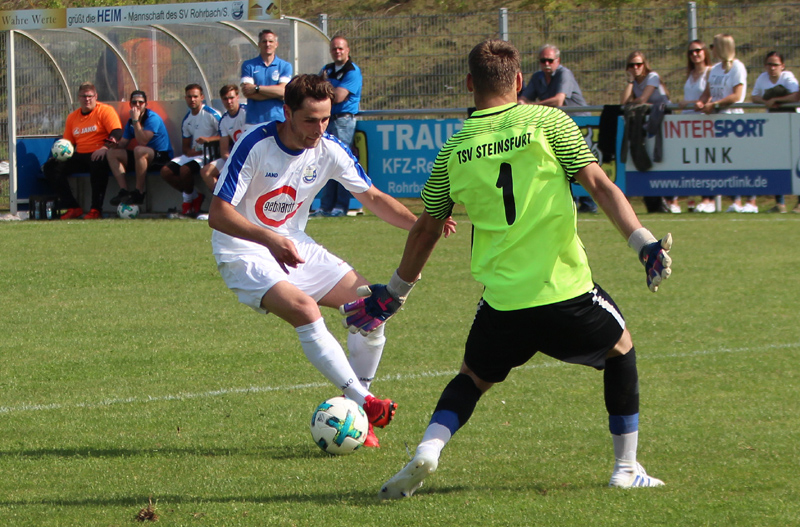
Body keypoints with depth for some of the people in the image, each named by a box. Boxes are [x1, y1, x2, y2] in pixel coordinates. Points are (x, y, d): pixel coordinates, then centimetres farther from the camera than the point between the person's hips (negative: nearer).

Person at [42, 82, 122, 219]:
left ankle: (96, 210, -33)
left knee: (99, 163, -42)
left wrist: (105, 147, -32)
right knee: (50, 167, -10)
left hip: (98, 154, -6)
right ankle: (73, 208, -14)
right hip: (80, 155, 6)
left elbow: (117, 132, -14)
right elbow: (67, 141, 23)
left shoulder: (106, 111, -1)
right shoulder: (72, 117, 18)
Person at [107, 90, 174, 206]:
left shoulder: (152, 118, -15)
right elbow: (123, 144, 8)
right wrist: (115, 143, -15)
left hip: (162, 157, -8)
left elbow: (143, 141, -27)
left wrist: (136, 120, -25)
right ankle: (124, 191, -18)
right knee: (112, 153, -3)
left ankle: (138, 194, -32)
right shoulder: (130, 122, 10)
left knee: (139, 150, -38)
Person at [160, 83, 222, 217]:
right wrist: (188, 151, -6)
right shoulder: (187, 120, 14)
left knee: (185, 169, -31)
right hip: (193, 153, 8)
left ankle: (188, 200, -5)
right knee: (166, 171, -6)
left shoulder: (212, 114, -9)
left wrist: (208, 139, -29)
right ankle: (195, 196, 2)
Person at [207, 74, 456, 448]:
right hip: (244, 253, -6)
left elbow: (372, 197, 5)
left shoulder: (329, 151, -6)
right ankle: (363, 401, -26)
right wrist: (270, 239, -39)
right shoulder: (256, 145, -22)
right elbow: (218, 213, -23)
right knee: (305, 309, -32)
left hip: (294, 246, 7)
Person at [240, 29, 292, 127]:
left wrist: (256, 88, -7)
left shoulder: (285, 66, 9)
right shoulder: (248, 65, 10)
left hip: (278, 119, 0)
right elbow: (246, 92, -3)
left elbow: (283, 90, -4)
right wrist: (275, 93, -6)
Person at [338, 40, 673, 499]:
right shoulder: (548, 122, 1)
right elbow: (599, 186, -9)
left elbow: (426, 231, 15)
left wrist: (394, 293, 27)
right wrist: (645, 243, -10)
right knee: (620, 348, 26)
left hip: (502, 301, 2)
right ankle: (627, 468, 24)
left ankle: (427, 453, -1)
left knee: (473, 378, 25)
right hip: (566, 290, -2)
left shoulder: (454, 148, 9)